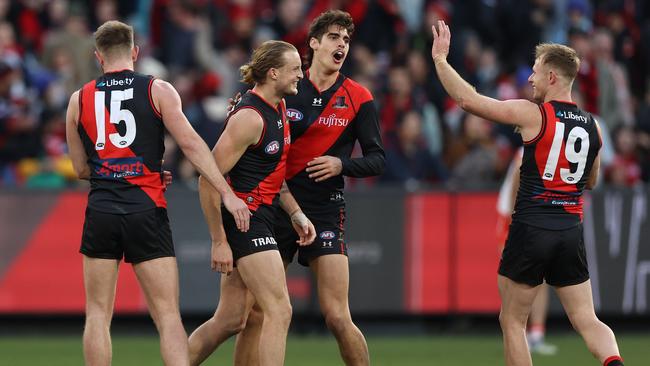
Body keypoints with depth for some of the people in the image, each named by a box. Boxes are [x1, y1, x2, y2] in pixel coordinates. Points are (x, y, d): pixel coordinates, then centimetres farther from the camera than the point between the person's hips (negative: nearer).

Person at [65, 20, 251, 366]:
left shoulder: (79, 99, 9)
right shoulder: (158, 90, 2)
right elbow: (191, 144, -7)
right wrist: (227, 194, -8)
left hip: (101, 211, 2)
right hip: (146, 210, -2)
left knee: (98, 314, 9)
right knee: (168, 315, -2)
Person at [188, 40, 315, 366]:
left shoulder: (278, 109, 12)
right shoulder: (250, 117, -17)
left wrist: (295, 213, 12)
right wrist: (219, 241, -18)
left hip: (260, 218, 10)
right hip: (244, 217, -10)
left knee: (229, 320, 10)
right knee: (279, 311, -12)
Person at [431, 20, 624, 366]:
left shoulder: (532, 114, -8)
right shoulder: (592, 126, 8)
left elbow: (467, 99, -8)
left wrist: (440, 59, 4)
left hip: (530, 230, -5)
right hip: (571, 231, 5)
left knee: (512, 322, 9)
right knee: (587, 321, 6)